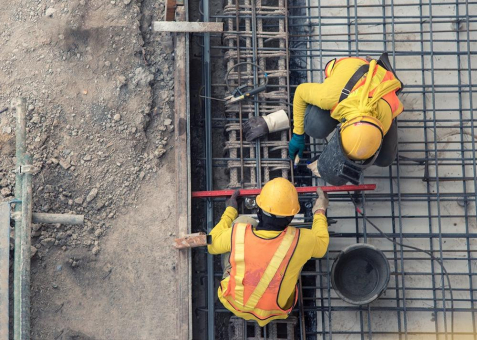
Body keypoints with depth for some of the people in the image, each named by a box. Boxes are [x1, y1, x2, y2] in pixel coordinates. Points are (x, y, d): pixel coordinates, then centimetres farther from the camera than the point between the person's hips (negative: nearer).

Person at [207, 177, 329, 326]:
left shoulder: (238, 233, -30)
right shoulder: (299, 241, -30)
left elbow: (212, 244, -6)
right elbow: (321, 246, -4)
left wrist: (230, 211, 7)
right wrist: (320, 212, 11)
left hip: (233, 303, 0)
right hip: (273, 312, 0)